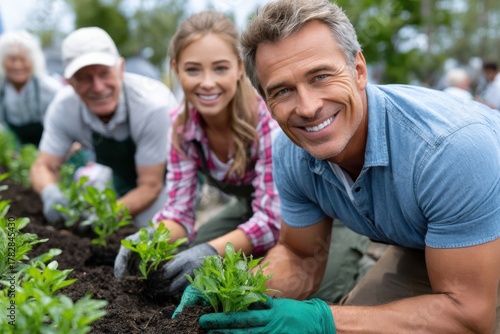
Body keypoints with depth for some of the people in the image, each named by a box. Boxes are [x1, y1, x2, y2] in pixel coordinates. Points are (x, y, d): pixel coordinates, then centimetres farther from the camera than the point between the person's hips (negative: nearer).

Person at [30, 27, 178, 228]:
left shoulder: (153, 106, -39)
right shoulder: (64, 106, -26)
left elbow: (150, 185, -31)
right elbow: (44, 166, -16)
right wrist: (50, 193, -40)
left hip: (168, 169, -5)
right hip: (120, 171, 6)